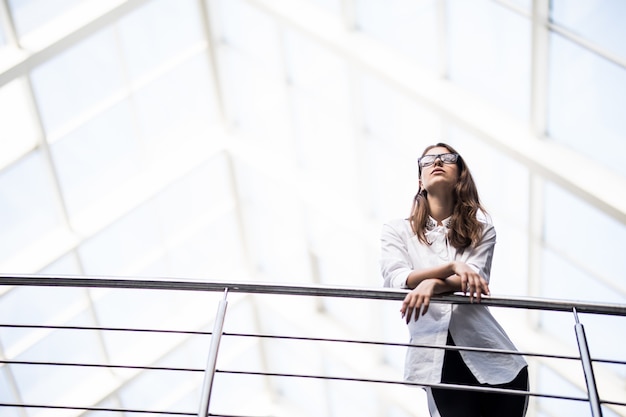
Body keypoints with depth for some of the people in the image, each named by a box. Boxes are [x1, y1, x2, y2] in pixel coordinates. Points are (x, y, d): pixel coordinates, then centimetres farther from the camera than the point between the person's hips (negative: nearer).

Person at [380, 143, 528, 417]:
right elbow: (396, 280, -7)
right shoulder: (396, 231, 12)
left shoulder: (480, 228, 14)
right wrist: (451, 266, -20)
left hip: (494, 359, 2)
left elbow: (475, 280, -5)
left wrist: (433, 284, -26)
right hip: (441, 364, -1)